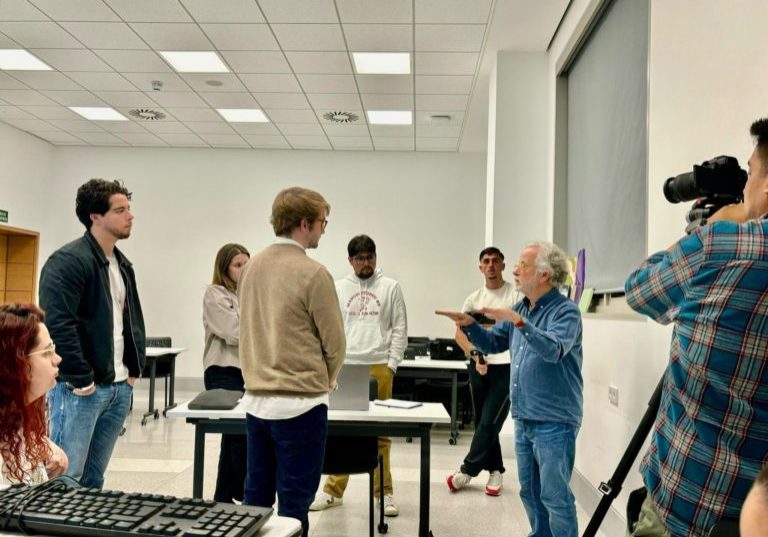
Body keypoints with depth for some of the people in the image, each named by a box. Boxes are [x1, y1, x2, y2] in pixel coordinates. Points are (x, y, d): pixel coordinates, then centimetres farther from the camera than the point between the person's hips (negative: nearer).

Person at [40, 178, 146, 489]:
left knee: (94, 479, 16)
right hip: (80, 388, -8)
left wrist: (135, 368, 13)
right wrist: (81, 380, -18)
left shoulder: (123, 265, 15)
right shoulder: (67, 261, -13)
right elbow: (57, 325, -20)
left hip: (120, 388, 8)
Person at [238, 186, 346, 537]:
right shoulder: (312, 273, -15)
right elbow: (334, 341, -8)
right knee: (293, 503, 4)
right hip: (299, 403, -7)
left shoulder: (251, 267, 6)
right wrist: (326, 380, 12)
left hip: (256, 399, 7)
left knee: (256, 495, 16)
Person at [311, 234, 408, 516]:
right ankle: (333, 490, 16)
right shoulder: (339, 288, 9)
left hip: (379, 367, -1)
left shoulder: (391, 287, 5)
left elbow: (400, 329, 4)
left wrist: (392, 364, -2)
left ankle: (383, 491, 15)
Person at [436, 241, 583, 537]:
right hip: (523, 420, 8)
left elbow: (554, 350, -29)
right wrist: (469, 325, -4)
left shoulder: (565, 311, -12)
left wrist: (518, 321, -37)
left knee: (555, 496, -1)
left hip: (554, 423, -8)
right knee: (530, 493, 17)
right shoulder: (521, 308, 10)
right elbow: (492, 344, 13)